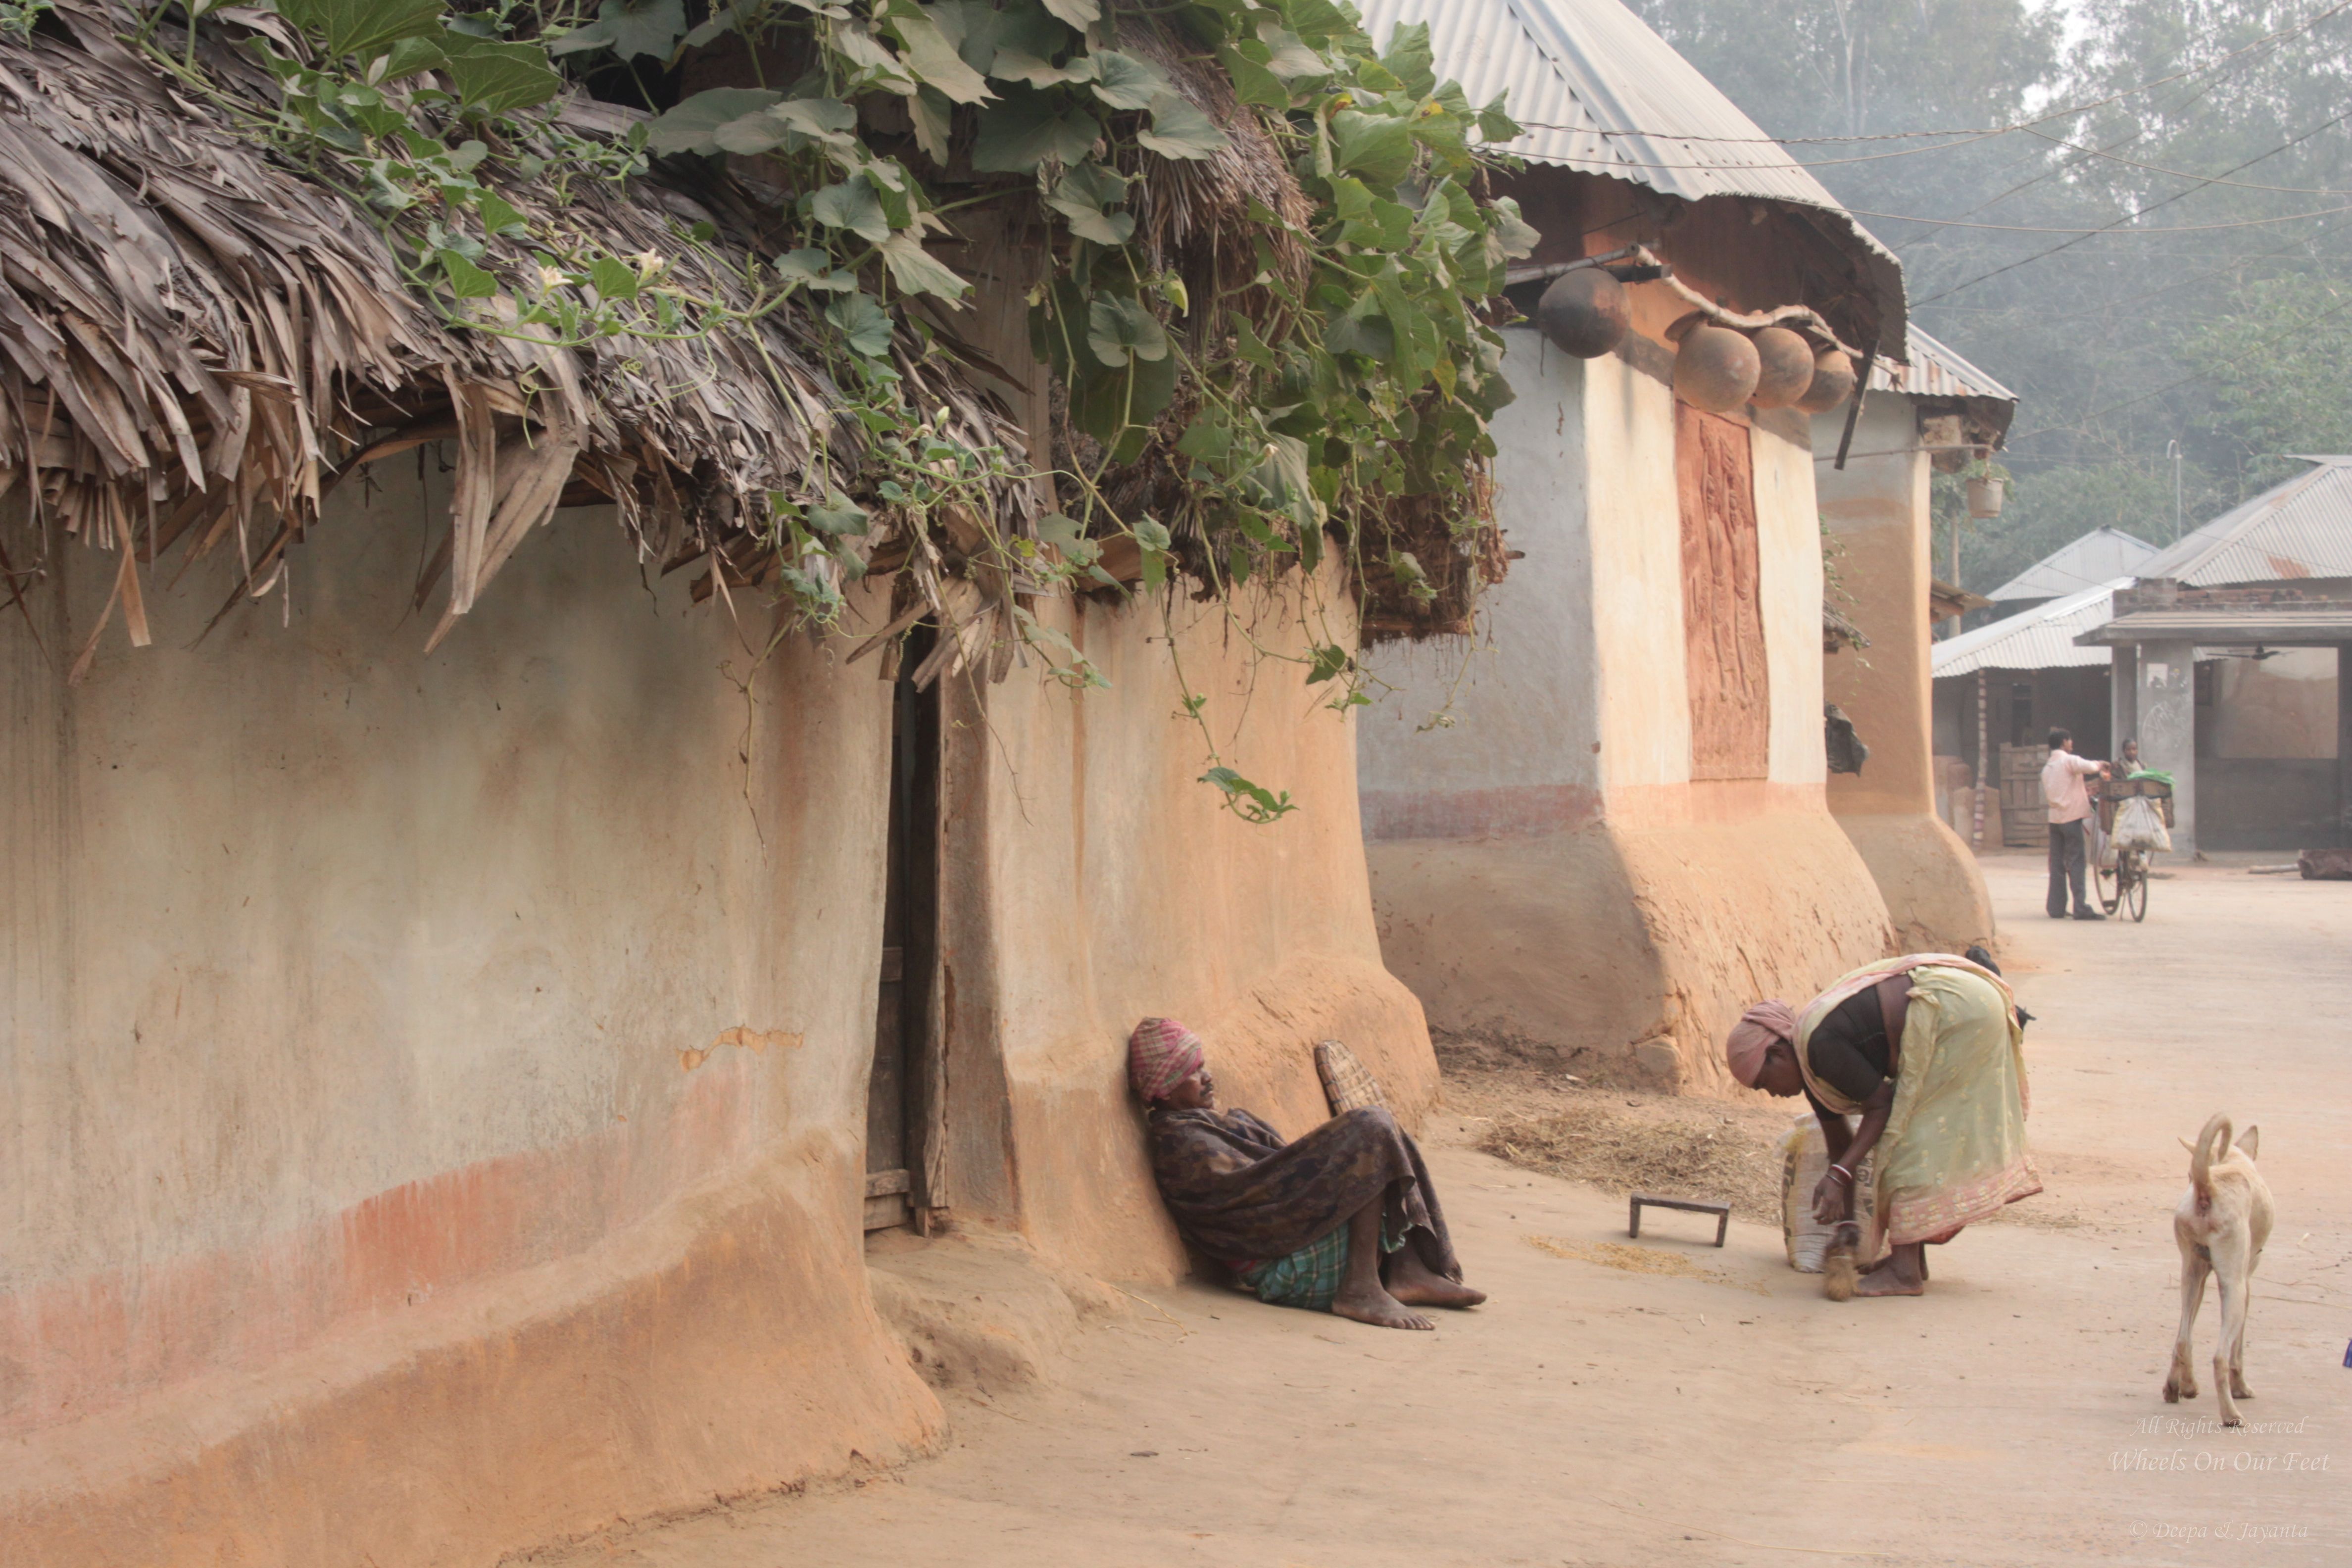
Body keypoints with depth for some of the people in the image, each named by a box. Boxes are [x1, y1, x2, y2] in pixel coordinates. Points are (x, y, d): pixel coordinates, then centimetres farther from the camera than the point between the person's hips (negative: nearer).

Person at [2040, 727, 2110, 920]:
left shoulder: (2047, 767, 17)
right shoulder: (2069, 761, -7)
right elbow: (2088, 767, -26)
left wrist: (2083, 793, 25)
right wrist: (2100, 766, -3)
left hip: (2054, 818, 7)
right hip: (2072, 817, -7)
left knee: (2057, 864, 9)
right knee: (2076, 862, -8)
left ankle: (2056, 907, 8)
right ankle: (2081, 908, -12)